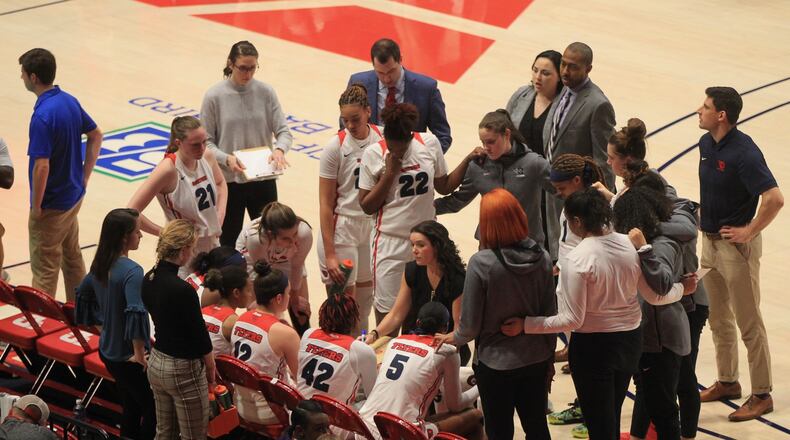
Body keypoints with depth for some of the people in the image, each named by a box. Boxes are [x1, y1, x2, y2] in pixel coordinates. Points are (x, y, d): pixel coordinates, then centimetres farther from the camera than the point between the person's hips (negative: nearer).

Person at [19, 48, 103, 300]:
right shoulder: (70, 101, 0)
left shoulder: (42, 116, -26)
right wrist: (84, 177, 13)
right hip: (74, 196, 9)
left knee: (44, 269, 1)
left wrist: (36, 207, -16)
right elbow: (96, 136, 13)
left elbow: (41, 167, -27)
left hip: (51, 205, -9)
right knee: (72, 256, 22)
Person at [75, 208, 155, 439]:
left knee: (131, 407, 22)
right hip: (129, 357, -9)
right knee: (153, 410, 4)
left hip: (108, 350, 9)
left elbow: (83, 293, 18)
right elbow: (135, 313, -35)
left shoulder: (100, 265, 1)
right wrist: (140, 353, -25)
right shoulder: (131, 271, -25)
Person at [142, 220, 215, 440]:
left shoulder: (148, 280, -2)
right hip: (183, 371, -8)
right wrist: (211, 370, 0)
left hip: (156, 363, 8)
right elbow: (200, 335, -17)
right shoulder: (182, 289, -26)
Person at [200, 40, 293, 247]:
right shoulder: (215, 96, -9)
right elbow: (206, 141, -6)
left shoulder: (265, 92, -4)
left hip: (263, 181, 1)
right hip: (228, 182, -1)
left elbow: (283, 131, -3)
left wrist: (279, 150, -26)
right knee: (229, 245, 11)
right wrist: (226, 159, -24)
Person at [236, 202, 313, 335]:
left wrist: (295, 296, -4)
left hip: (285, 261, 2)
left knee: (301, 313, 1)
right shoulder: (255, 238, -46)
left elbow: (297, 266, -19)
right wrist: (289, 298, -13)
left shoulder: (304, 233, -41)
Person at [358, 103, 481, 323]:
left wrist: (468, 160, 1)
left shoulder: (429, 144, -2)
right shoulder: (373, 154, -9)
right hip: (390, 244, -3)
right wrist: (389, 173, -15)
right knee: (387, 311, 2)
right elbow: (366, 206, -7)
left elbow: (444, 186, 11)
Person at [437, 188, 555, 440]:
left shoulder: (481, 264, -22)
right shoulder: (541, 259, -9)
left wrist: (454, 338, 8)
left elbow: (470, 325, -15)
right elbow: (550, 314, 0)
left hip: (495, 364, -4)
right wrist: (550, 358, 14)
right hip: (536, 360, 4)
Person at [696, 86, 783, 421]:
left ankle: (761, 395, 8)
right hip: (710, 240, 9)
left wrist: (749, 231, -21)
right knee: (718, 319, 19)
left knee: (749, 324, 0)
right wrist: (704, 215, 12)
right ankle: (727, 382, 32)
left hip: (736, 245, -9)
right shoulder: (706, 143, 3)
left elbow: (774, 198, -29)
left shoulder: (743, 152, -23)